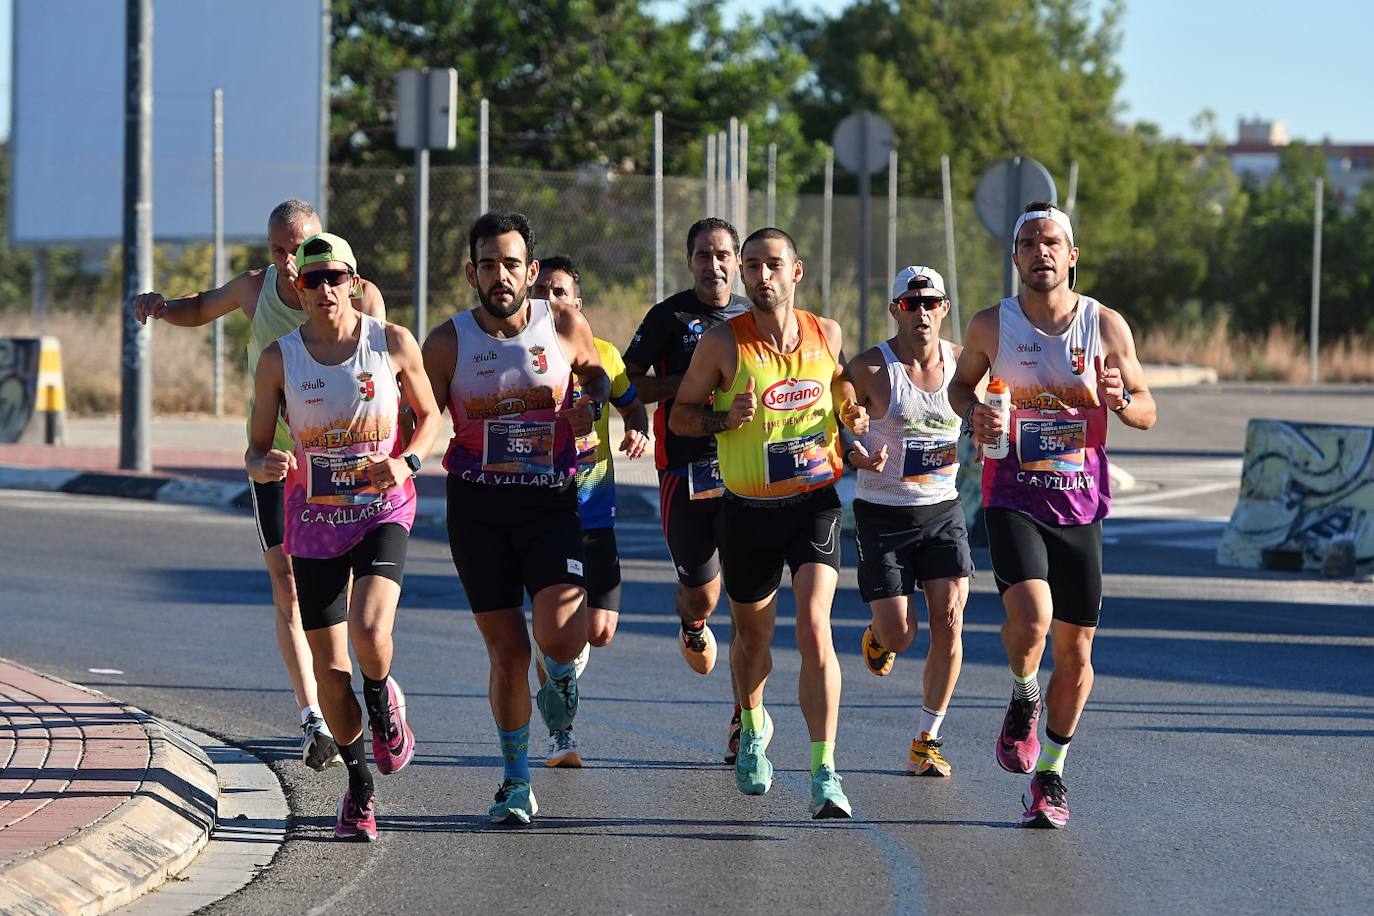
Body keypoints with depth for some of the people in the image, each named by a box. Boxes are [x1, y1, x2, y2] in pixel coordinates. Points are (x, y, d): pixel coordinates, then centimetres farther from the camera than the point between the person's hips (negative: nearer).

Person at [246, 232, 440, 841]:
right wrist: (267, 466, -22)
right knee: (328, 663, 3)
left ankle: (383, 703, 12)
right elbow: (255, 452, 2)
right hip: (314, 519, 2)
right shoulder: (278, 360, -4)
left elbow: (429, 414, 9)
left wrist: (408, 462, -11)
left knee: (369, 633, -24)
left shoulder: (393, 344, -6)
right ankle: (359, 783, 23)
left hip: (383, 511, -2)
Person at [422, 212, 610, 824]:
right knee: (507, 651, 2)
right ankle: (517, 784, 19)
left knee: (557, 634, -19)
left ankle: (563, 673, 20)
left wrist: (591, 404, -2)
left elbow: (597, 373, 19)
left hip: (551, 501, 0)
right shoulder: (447, 343, -3)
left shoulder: (565, 327, -2)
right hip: (478, 505, 1)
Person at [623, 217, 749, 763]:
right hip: (686, 470, -2)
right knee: (700, 593, 3)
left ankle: (744, 717, -3)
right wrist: (686, 381, -13)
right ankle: (693, 624, 43)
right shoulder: (669, 317, 1)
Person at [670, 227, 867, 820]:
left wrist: (855, 417, -2)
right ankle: (753, 726, 49)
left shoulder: (826, 335, -1)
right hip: (748, 510, 0)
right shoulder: (723, 343, -8)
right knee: (752, 636, 16)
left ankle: (825, 775, -19)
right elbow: (680, 415, 1)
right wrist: (727, 417, -18)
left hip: (815, 502, 0)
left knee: (815, 630, -18)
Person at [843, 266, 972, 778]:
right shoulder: (868, 369, -10)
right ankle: (878, 636, 34)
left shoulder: (961, 361, 1)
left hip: (942, 509, 3)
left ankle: (926, 741, 3)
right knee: (900, 635, -6)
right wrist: (857, 457, -28)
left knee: (949, 623, -9)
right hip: (882, 512, -3)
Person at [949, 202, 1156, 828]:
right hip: (1013, 500, -2)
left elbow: (1148, 413, 6)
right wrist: (974, 413, -5)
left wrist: (1120, 400, -17)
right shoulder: (991, 326, -1)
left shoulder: (1107, 327, -1)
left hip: (1080, 506, 2)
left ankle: (1052, 771, 24)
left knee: (1075, 650, 5)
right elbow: (961, 382, 18)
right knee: (1030, 619, -24)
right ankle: (1023, 702, 8)